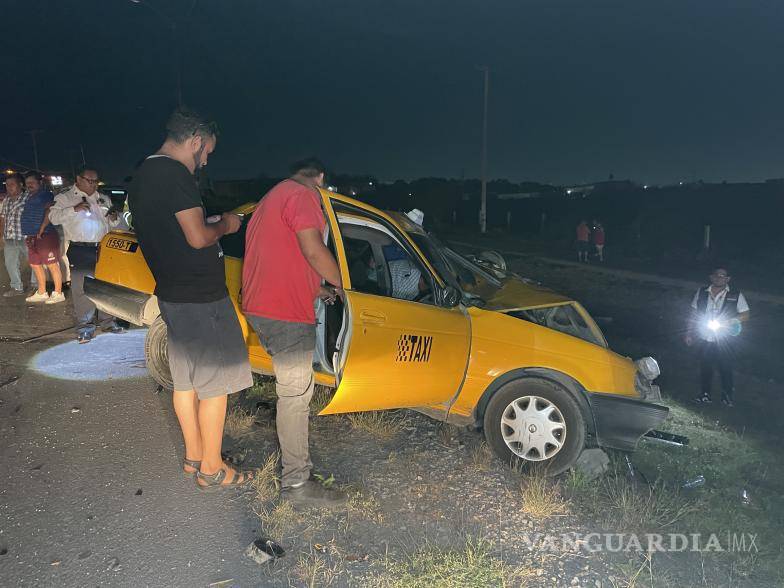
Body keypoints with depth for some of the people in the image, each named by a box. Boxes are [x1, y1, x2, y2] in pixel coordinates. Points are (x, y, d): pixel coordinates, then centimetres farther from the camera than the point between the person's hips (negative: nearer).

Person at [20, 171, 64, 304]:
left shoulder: (46, 195, -8)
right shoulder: (30, 196, 19)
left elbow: (48, 212, -18)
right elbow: (30, 216, 24)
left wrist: (41, 231, -18)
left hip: (45, 236, -10)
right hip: (32, 237, 10)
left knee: (52, 265, -5)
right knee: (35, 265, 14)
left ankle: (58, 294, 1)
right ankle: (41, 293, 24)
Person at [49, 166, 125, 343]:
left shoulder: (104, 199, 20)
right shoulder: (65, 198, 6)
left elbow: (112, 225, 26)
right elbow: (53, 217, -6)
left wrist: (114, 219, 3)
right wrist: (74, 209, -18)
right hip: (80, 250, -4)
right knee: (82, 288, -7)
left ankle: (107, 320, 21)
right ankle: (85, 325, 0)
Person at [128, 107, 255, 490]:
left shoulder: (141, 177, 14)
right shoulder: (176, 174, -17)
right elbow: (198, 237, -22)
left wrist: (212, 225, 16)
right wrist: (225, 226, -4)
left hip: (171, 294, 10)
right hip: (200, 297, -10)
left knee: (186, 380, 17)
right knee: (215, 383, 1)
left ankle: (193, 456, 31)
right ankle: (211, 470, 12)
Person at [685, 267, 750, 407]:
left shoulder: (736, 295, -5)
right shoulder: (701, 293, 2)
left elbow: (745, 315, -4)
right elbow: (694, 314, 9)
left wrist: (727, 322, -19)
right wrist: (690, 333, 9)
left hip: (725, 342, -2)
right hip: (704, 339, 3)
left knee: (725, 368, 8)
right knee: (705, 368, 13)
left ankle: (728, 395, 28)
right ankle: (705, 395, 28)